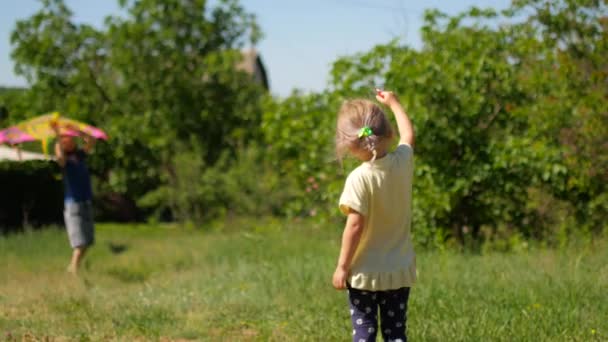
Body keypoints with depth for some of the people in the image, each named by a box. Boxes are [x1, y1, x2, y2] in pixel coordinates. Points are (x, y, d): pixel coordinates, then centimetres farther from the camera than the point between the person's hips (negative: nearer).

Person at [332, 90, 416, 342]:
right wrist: (393, 102, 32)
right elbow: (408, 134, 18)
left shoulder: (359, 178, -20)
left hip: (365, 273, -5)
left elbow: (355, 226, -20)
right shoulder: (403, 162, -4)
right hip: (399, 272, 5)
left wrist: (342, 266, -11)